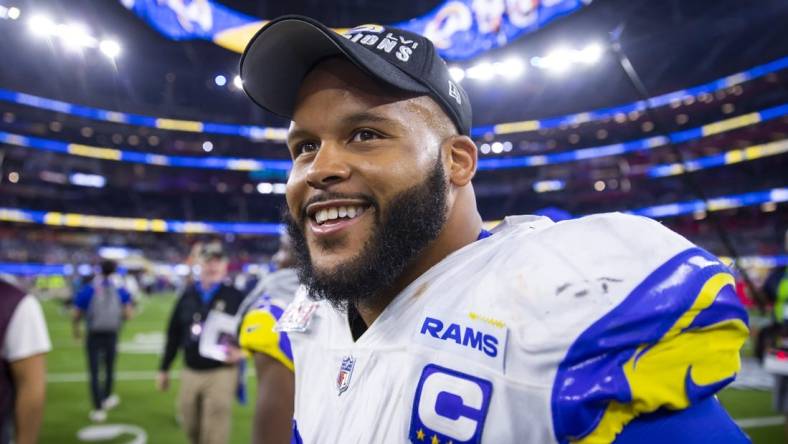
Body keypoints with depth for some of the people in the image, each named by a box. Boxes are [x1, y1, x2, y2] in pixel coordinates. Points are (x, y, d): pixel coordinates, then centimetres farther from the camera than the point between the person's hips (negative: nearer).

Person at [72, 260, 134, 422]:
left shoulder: (87, 290, -7)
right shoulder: (120, 291, -3)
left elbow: (76, 316, -4)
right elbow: (128, 314, -7)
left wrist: (76, 329, 15)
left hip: (94, 336, -2)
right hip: (112, 336, 2)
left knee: (94, 372, 6)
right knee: (109, 369, 21)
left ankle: (98, 409, 9)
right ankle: (106, 399, 40)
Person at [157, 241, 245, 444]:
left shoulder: (235, 296, -6)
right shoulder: (188, 294, 6)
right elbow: (174, 334, 12)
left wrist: (240, 351, -20)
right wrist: (164, 368, 14)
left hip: (221, 373, -4)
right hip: (190, 372, 4)